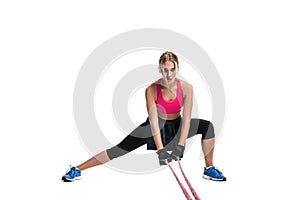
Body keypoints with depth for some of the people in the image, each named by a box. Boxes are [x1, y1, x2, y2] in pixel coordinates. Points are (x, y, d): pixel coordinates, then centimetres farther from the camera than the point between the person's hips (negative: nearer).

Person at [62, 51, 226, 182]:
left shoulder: (186, 88, -22)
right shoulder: (151, 90, -27)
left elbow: (186, 119, -22)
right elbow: (154, 122, -28)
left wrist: (180, 146, -29)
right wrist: (160, 149, -33)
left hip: (176, 126, 2)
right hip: (155, 127, -2)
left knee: (207, 126, -16)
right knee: (120, 149, -12)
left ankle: (209, 169, 0)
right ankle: (77, 170, -4)